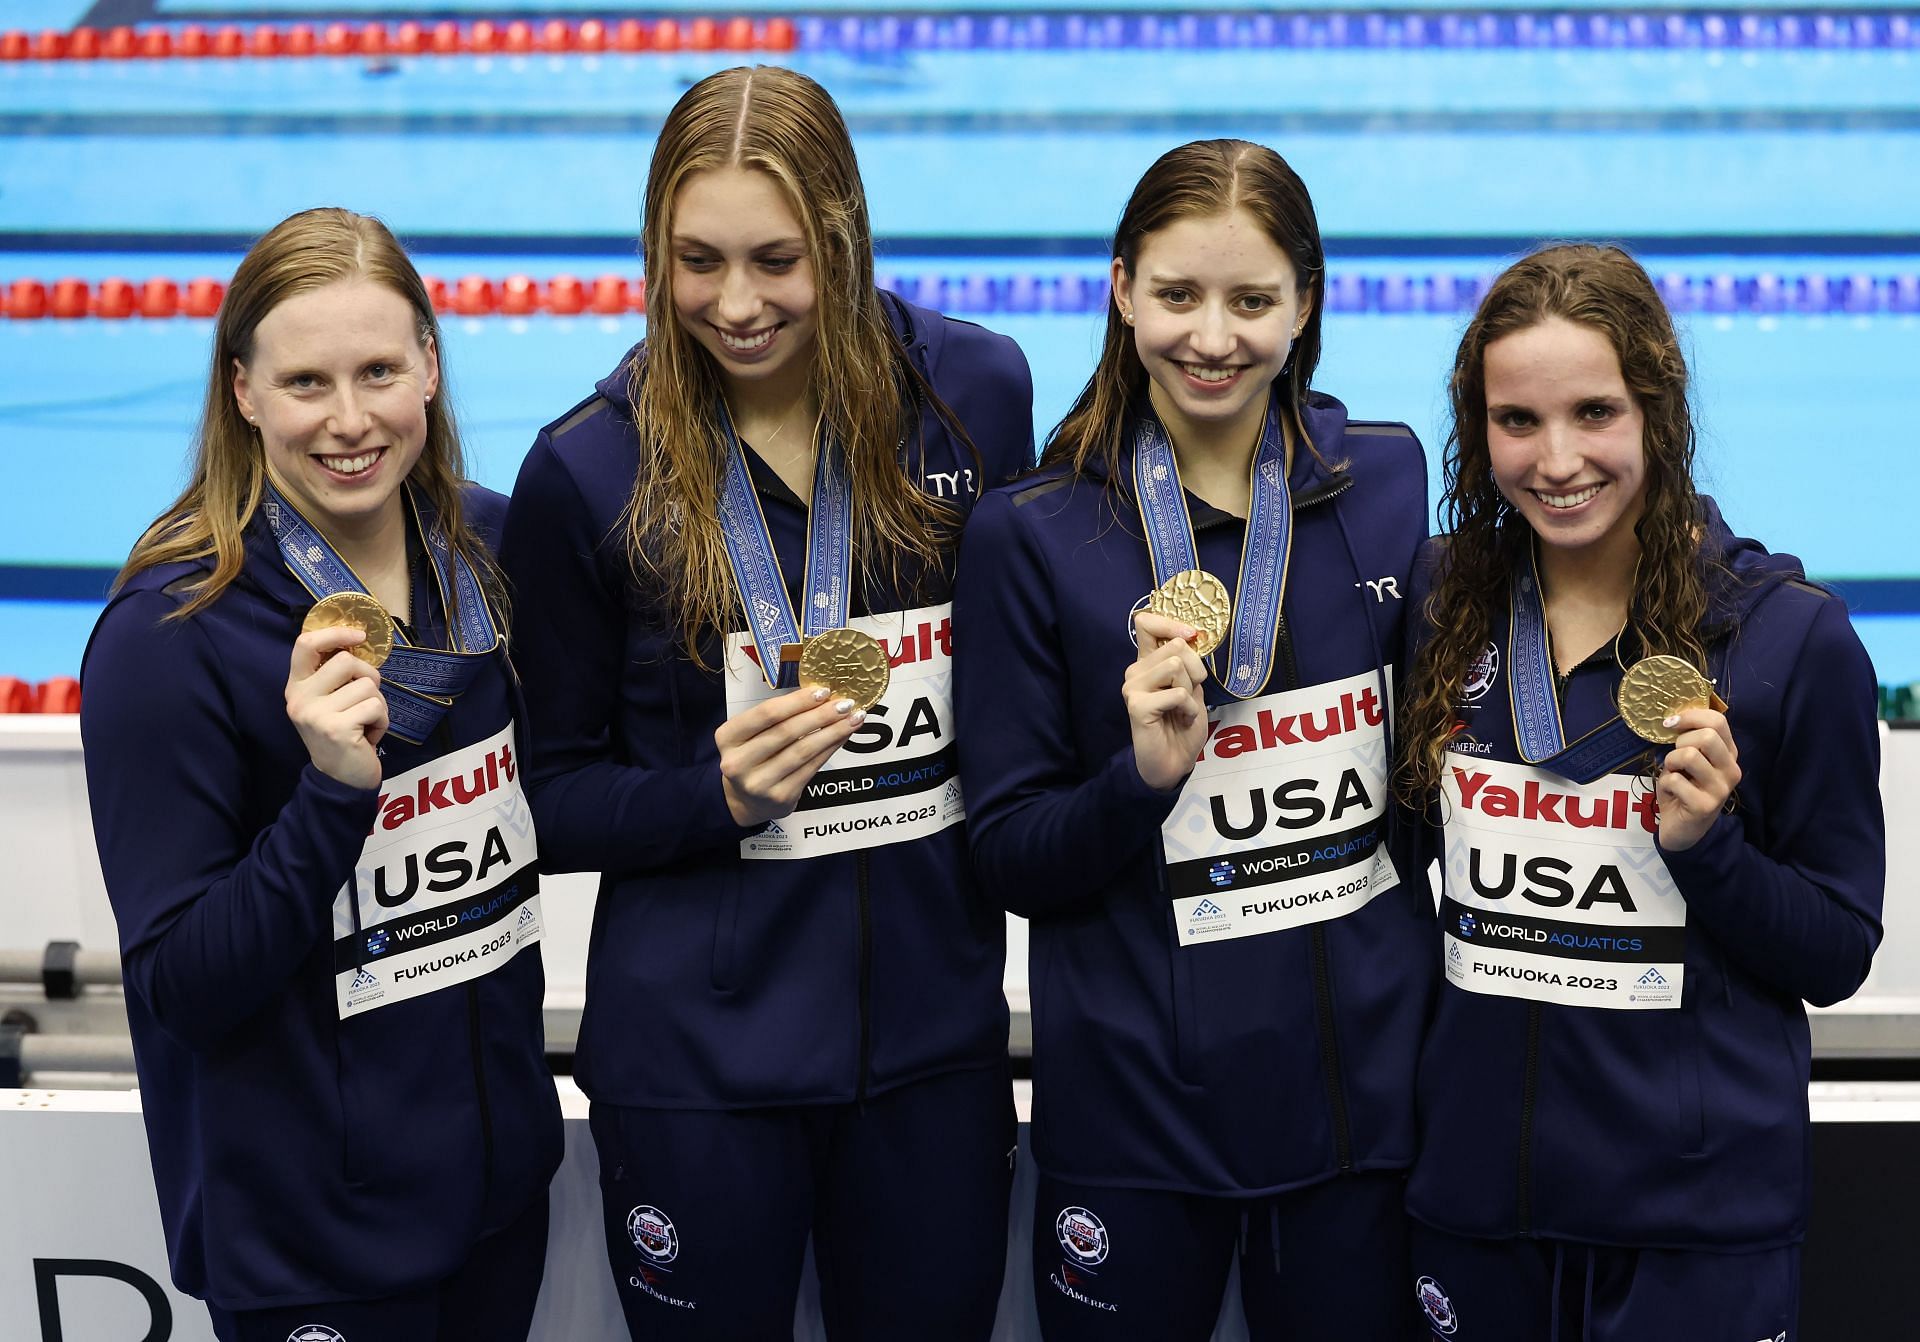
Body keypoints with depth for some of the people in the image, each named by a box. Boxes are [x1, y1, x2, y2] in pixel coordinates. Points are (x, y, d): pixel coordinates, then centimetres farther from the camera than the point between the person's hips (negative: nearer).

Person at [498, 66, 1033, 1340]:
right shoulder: (587, 472, -10)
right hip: (700, 1042, -2)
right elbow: (555, 794, -3)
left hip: (934, 1022, 2)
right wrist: (718, 794, -19)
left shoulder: (973, 392, -4)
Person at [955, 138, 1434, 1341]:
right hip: (1140, 1105, -2)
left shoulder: (1389, 482, 0)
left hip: (1367, 1083, 2)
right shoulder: (1031, 536, -7)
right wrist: (1143, 774, -23)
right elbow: (1009, 858, -6)